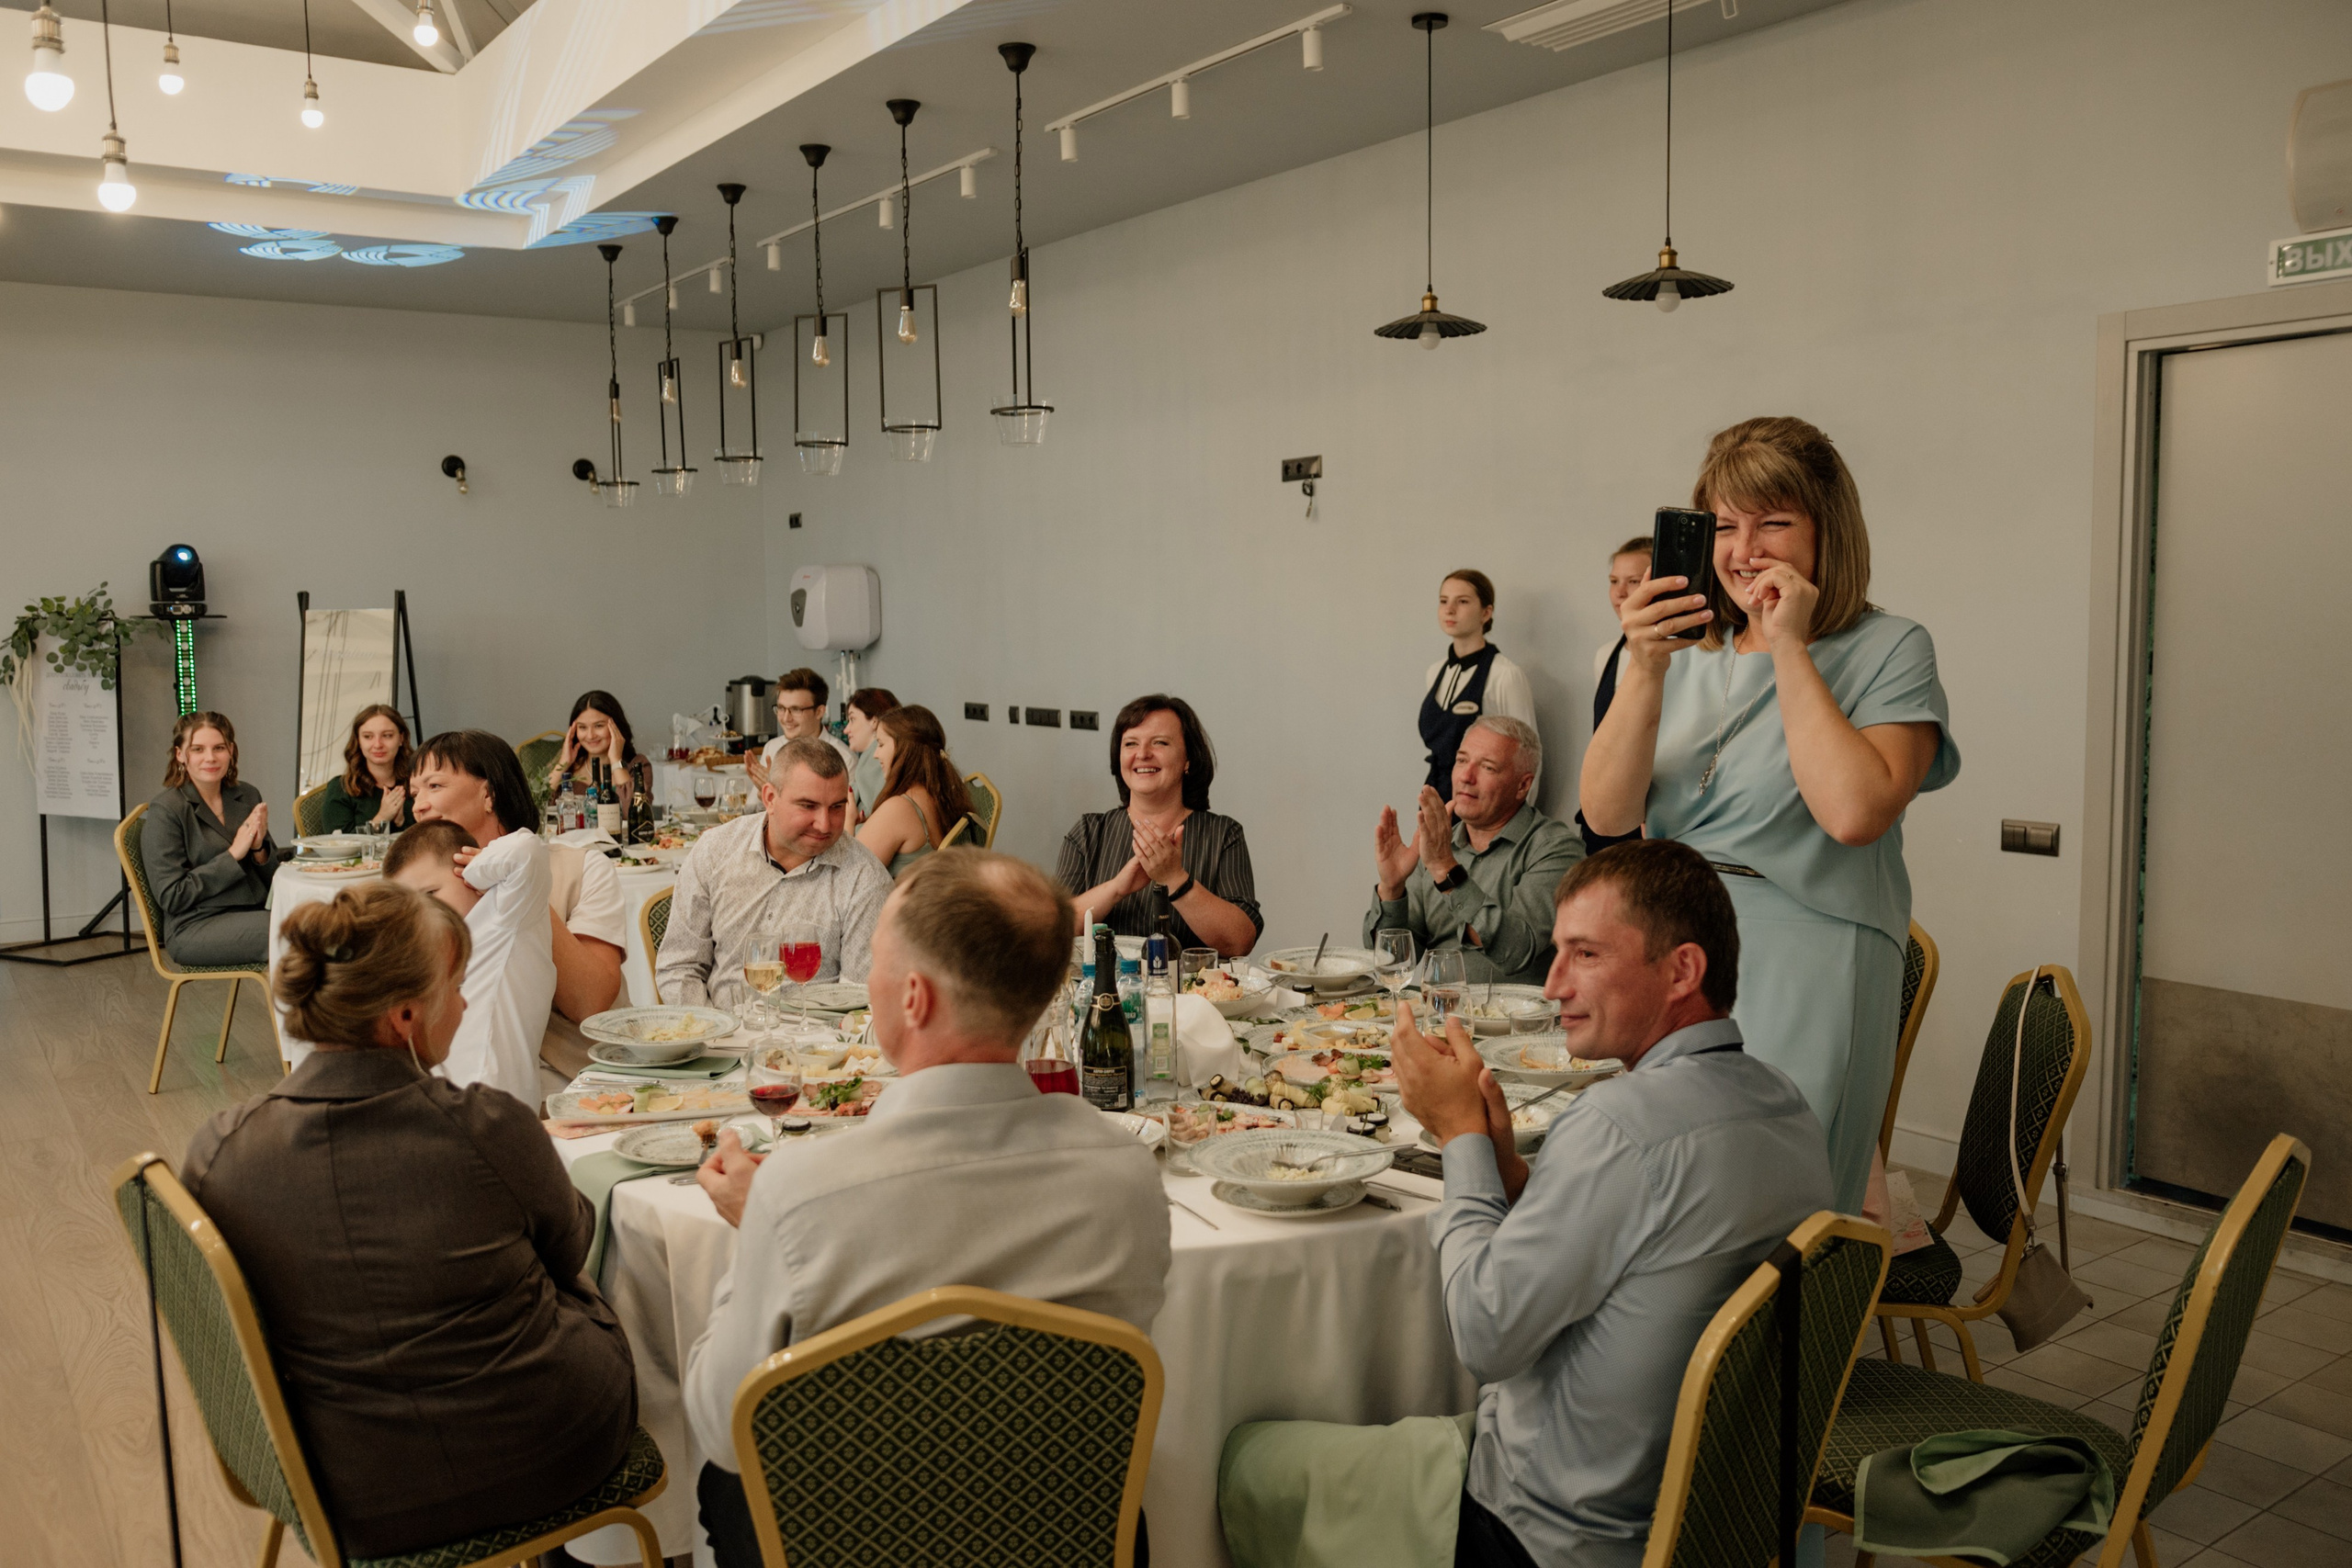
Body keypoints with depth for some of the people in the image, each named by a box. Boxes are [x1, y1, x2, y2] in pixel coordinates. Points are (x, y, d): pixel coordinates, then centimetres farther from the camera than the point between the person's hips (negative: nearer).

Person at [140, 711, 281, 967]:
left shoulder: (248, 797, 11)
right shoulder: (164, 811, -5)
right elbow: (171, 898, -10)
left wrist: (259, 848, -7)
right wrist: (234, 855, -14)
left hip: (255, 913, 6)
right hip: (196, 927, -6)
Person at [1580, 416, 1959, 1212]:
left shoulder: (1889, 650, -2)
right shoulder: (1689, 650, 9)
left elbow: (1854, 811, -19)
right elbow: (1607, 814, -2)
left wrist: (1790, 649, -13)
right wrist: (1644, 670, -14)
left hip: (1802, 973, -4)